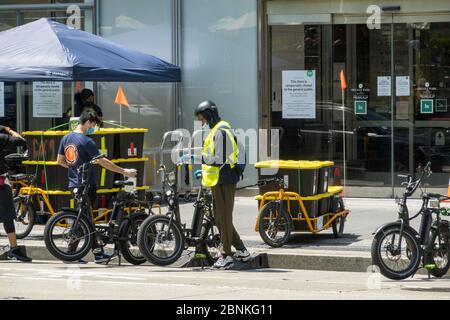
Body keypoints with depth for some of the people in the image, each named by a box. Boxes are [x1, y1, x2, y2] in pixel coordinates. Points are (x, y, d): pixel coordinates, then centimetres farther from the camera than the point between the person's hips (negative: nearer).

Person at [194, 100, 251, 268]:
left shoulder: (220, 131, -15)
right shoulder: (217, 130, 18)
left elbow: (219, 160, -22)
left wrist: (200, 157, -15)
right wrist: (205, 172, 18)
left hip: (223, 181, -11)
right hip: (220, 180, 11)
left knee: (224, 217, -4)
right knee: (220, 217, 14)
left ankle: (226, 254, 1)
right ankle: (241, 250, 19)